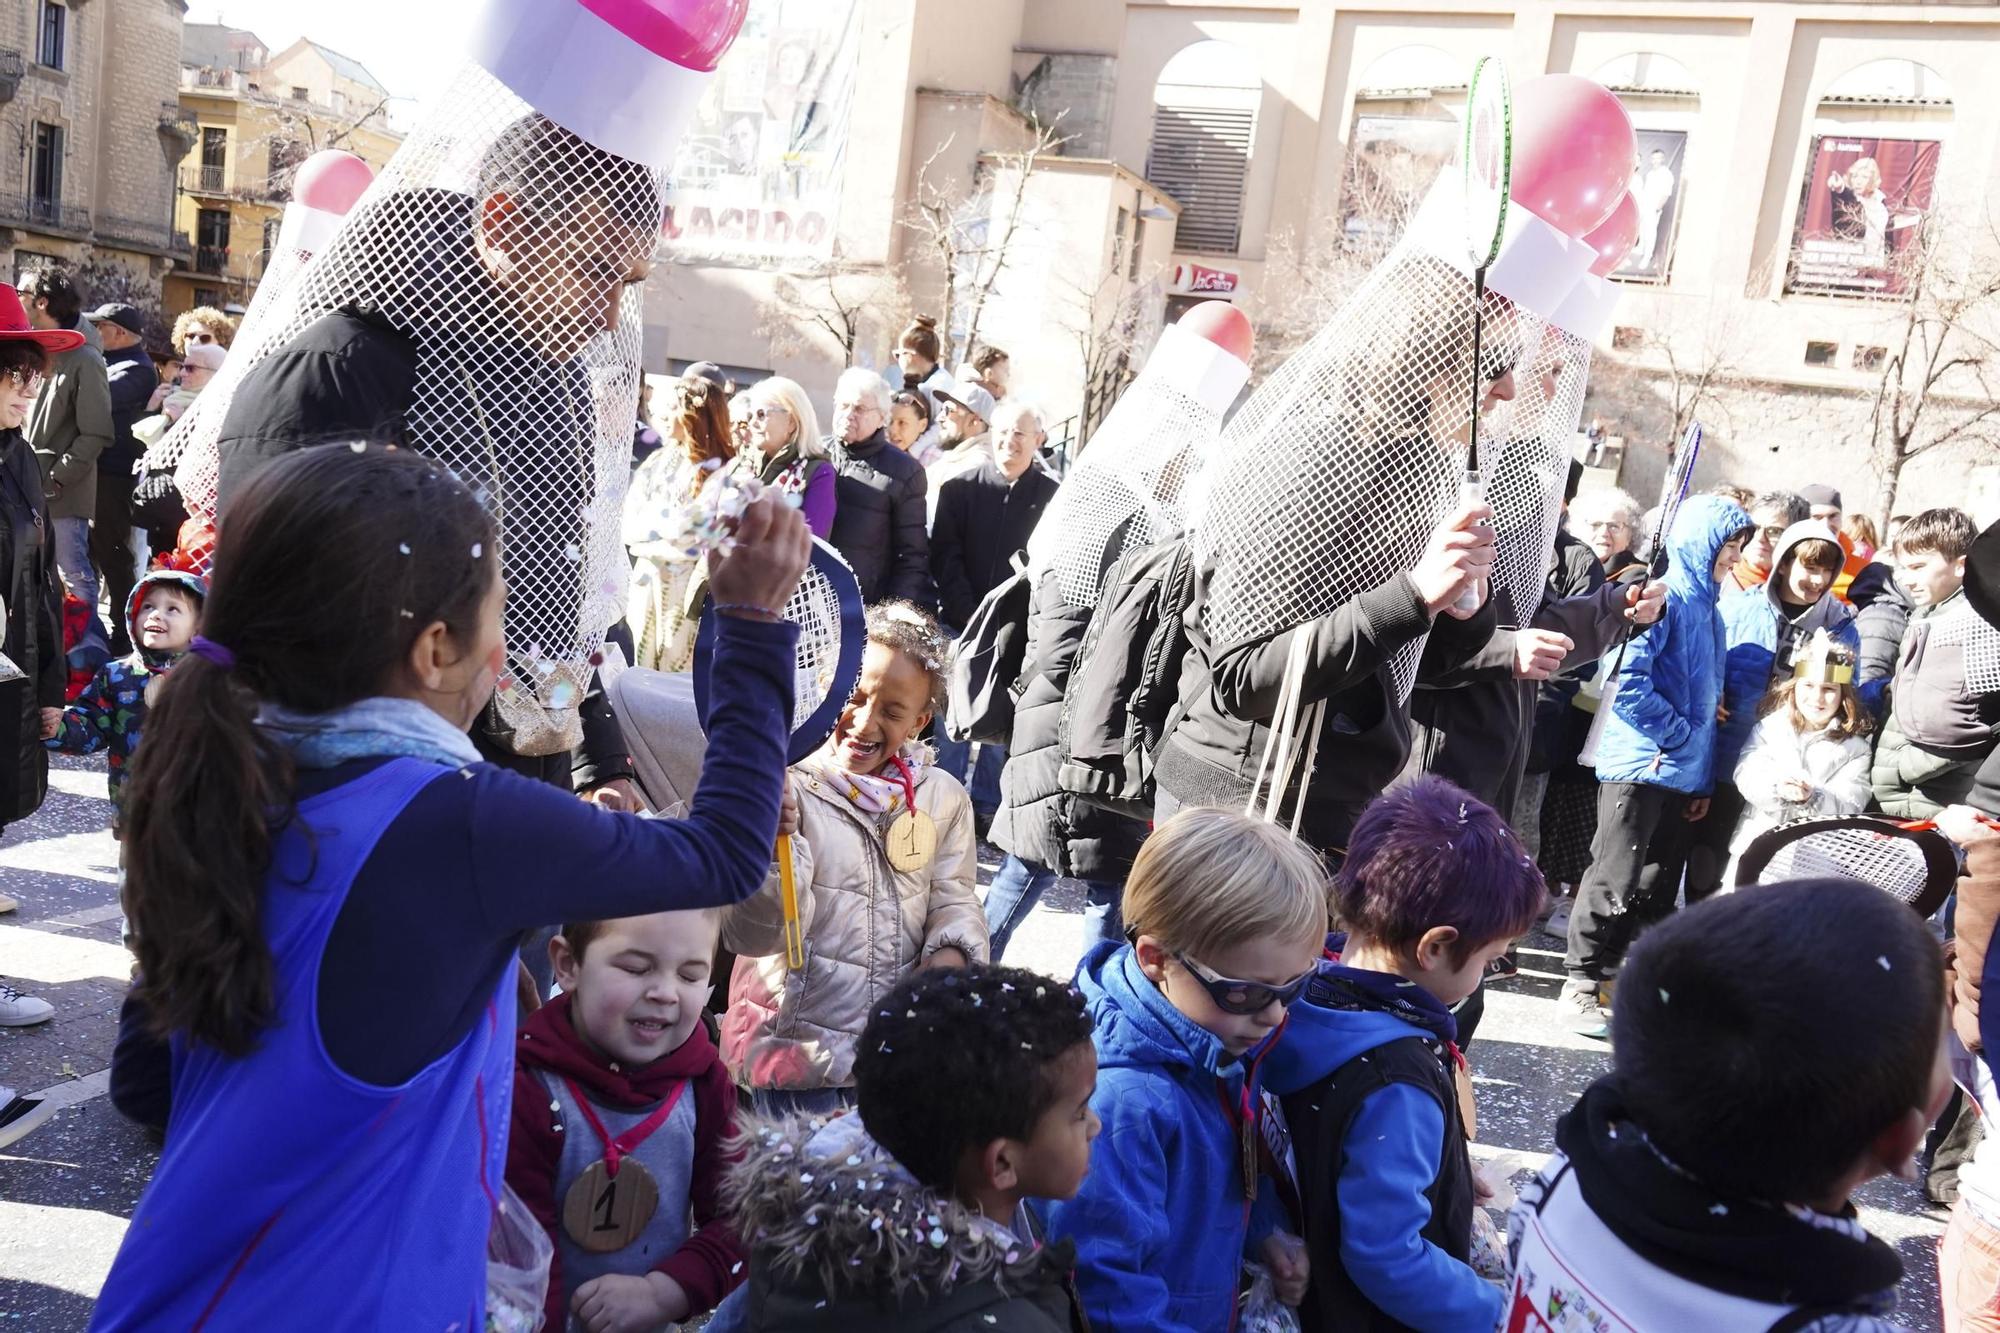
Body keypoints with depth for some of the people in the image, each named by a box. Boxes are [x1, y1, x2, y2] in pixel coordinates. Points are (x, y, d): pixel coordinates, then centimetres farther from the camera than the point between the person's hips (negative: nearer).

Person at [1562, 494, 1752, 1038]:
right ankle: (1581, 983, 5)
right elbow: (1627, 681, -21)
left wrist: (1703, 778, 16)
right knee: (1616, 880, -5)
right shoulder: (1663, 595, -11)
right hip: (1640, 763, -8)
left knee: (1659, 889, 12)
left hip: (1683, 773, 8)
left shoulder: (1706, 605, 16)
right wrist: (1680, 733, -12)